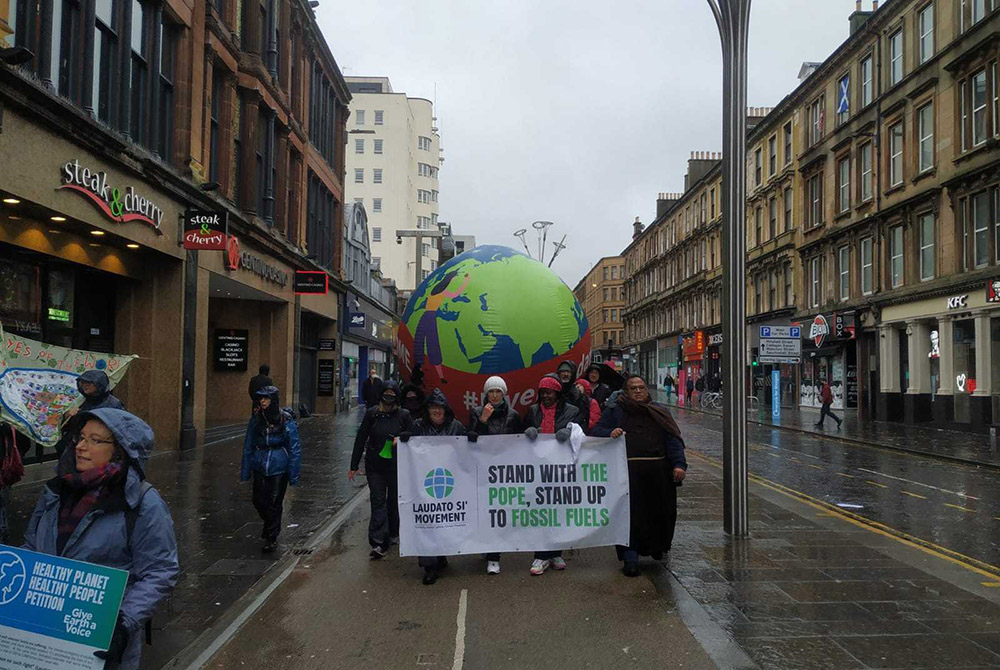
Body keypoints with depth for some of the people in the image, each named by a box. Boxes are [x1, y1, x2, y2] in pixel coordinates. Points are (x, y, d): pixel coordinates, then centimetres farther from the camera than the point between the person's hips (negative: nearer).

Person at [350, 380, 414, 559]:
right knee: (378, 502, -3)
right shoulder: (372, 414, -2)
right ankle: (379, 543, -6)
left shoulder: (404, 415, -3)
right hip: (375, 465, 0)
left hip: (396, 466, 0)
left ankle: (393, 534, 32)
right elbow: (360, 439, 1)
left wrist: (401, 438, -16)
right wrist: (354, 466, 2)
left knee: (394, 501, 12)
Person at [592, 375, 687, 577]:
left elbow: (673, 440, 10)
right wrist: (610, 433, -13)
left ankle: (656, 546, 34)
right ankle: (630, 558, 1)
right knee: (630, 514, -5)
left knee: (660, 511, 8)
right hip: (628, 471, -2)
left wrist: (679, 464, -3)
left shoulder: (660, 411, 17)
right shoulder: (614, 411, 13)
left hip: (658, 471, 2)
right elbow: (596, 431, 9)